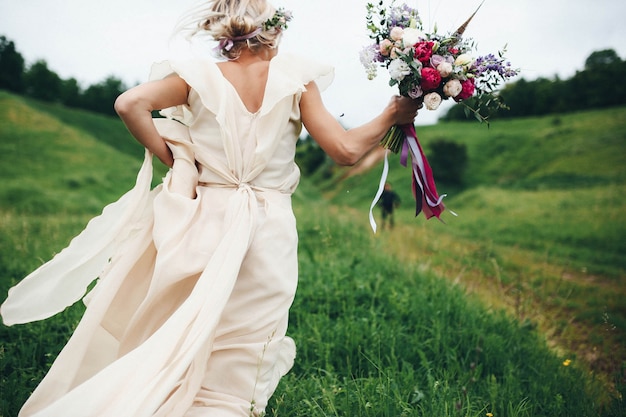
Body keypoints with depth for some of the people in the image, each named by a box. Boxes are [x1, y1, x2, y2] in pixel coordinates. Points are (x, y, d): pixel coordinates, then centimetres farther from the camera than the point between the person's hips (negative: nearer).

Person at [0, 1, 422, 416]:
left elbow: (131, 104, -11)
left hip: (205, 223, 2)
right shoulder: (295, 79, -2)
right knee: (235, 370, 7)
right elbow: (346, 149, -3)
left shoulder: (200, 76, 1)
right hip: (268, 231, -1)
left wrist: (173, 160, 0)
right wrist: (391, 116, 12)